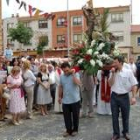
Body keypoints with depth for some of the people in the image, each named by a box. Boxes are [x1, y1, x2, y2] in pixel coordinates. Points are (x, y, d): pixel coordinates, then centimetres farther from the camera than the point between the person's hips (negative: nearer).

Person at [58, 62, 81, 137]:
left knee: (75, 116, 9)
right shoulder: (61, 76, 5)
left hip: (75, 100, -3)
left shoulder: (75, 74, -8)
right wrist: (60, 97, 15)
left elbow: (78, 83, -26)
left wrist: (73, 74, -21)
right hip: (65, 100, 4)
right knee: (67, 116, 9)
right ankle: (68, 130, 22)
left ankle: (75, 129, 25)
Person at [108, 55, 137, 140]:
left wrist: (133, 97, -12)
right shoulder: (113, 72, 1)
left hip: (124, 97, -2)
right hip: (114, 96, 3)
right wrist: (113, 74, -13)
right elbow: (110, 84, -5)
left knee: (125, 116, 13)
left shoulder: (128, 72, -8)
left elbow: (134, 85, -6)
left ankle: (126, 132, 35)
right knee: (115, 116, 10)